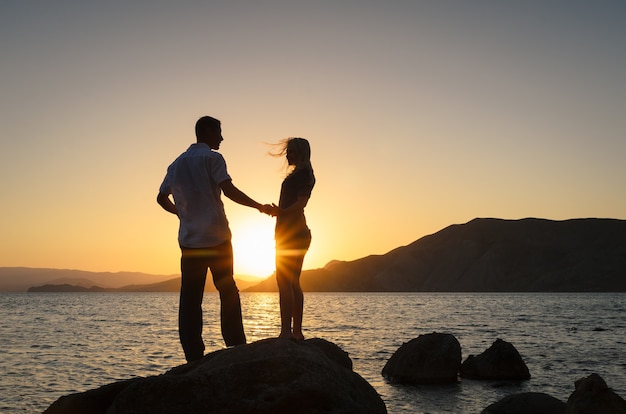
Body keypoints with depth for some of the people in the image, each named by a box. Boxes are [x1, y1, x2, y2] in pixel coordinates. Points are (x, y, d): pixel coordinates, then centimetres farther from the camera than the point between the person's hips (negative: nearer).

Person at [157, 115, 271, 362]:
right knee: (228, 292, 7)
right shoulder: (212, 158, -4)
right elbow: (228, 190, -16)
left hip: (189, 240, 5)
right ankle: (236, 346, 7)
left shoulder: (177, 163, 14)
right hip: (216, 238, -5)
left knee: (190, 298, 4)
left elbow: (162, 198, 16)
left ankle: (194, 355, 1)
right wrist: (259, 207, -9)